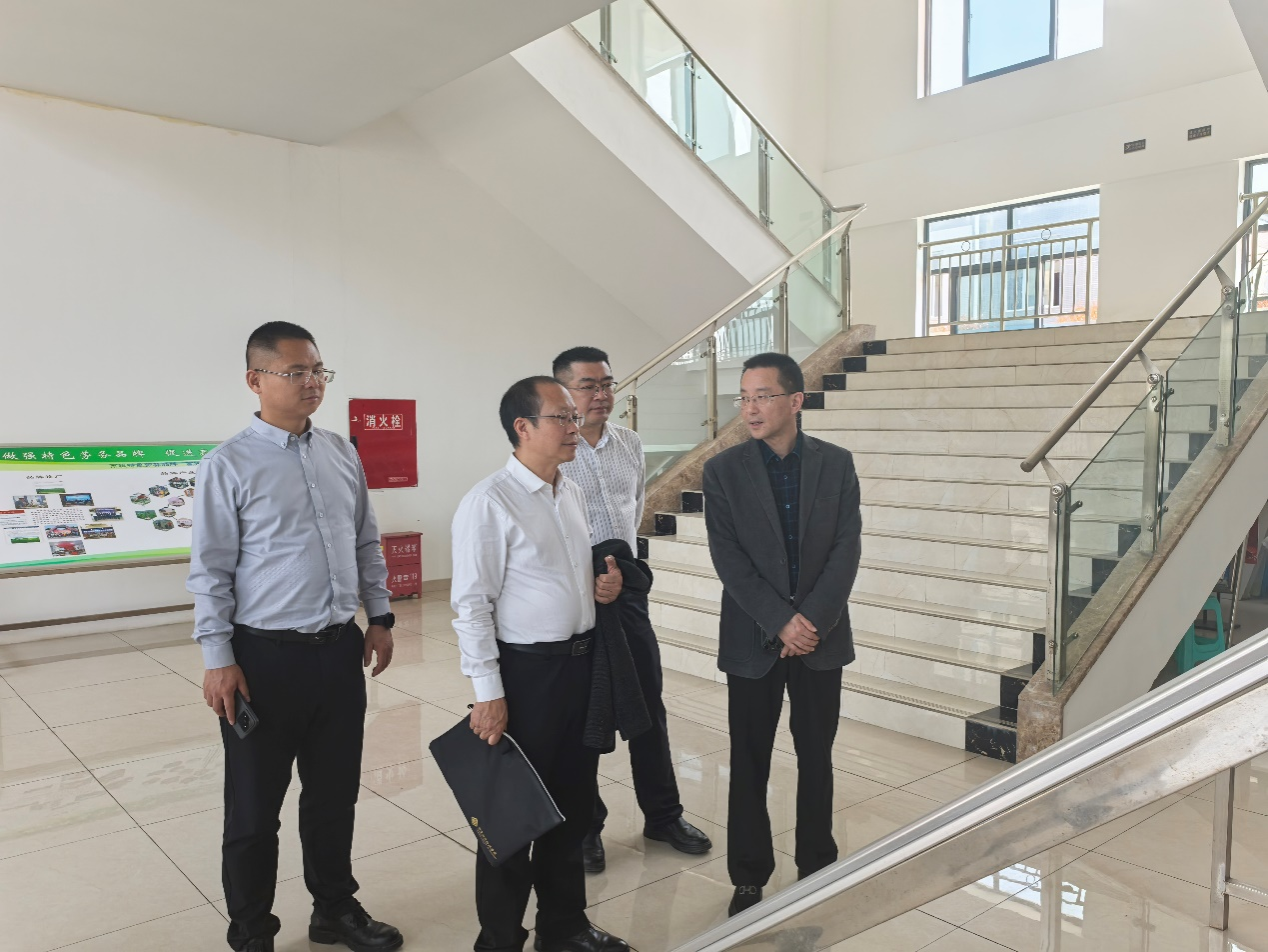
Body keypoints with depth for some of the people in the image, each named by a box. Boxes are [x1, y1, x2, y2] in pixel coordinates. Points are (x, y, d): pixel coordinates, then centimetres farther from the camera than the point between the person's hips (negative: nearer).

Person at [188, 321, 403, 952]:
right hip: (265, 657, -5)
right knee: (254, 808, 10)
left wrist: (379, 616, 10)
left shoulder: (342, 455, 7)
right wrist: (218, 658, -10)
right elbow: (211, 569, -8)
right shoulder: (229, 466, -9)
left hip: (340, 650, 5)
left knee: (335, 792, 18)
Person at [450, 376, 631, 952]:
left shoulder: (572, 494, 8)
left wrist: (605, 585, 0)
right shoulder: (489, 503, -16)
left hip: (582, 660, 8)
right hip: (526, 668, -7)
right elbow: (472, 604, -16)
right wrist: (488, 693, -17)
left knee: (574, 800, 19)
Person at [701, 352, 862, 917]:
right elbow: (728, 559, -10)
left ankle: (817, 865, 31)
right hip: (753, 639, -1)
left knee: (816, 757, 14)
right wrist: (780, 622, -16)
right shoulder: (722, 472, -5)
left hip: (821, 635, 1)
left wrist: (812, 620, -15)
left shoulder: (836, 464, -1)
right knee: (749, 764, 8)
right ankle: (749, 877, 24)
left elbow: (847, 548, -5)